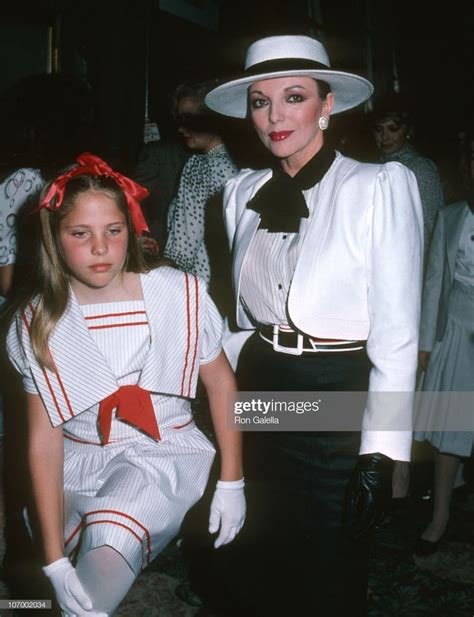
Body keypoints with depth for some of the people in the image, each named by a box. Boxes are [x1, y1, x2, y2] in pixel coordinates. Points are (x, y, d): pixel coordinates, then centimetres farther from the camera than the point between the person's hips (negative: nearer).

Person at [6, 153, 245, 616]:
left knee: (111, 538, -29)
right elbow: (44, 438, -8)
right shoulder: (37, 325, -6)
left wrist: (232, 481, 1)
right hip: (77, 466, 3)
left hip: (163, 455, -2)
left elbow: (220, 382, 0)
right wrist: (54, 558, -12)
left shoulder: (179, 295, -12)